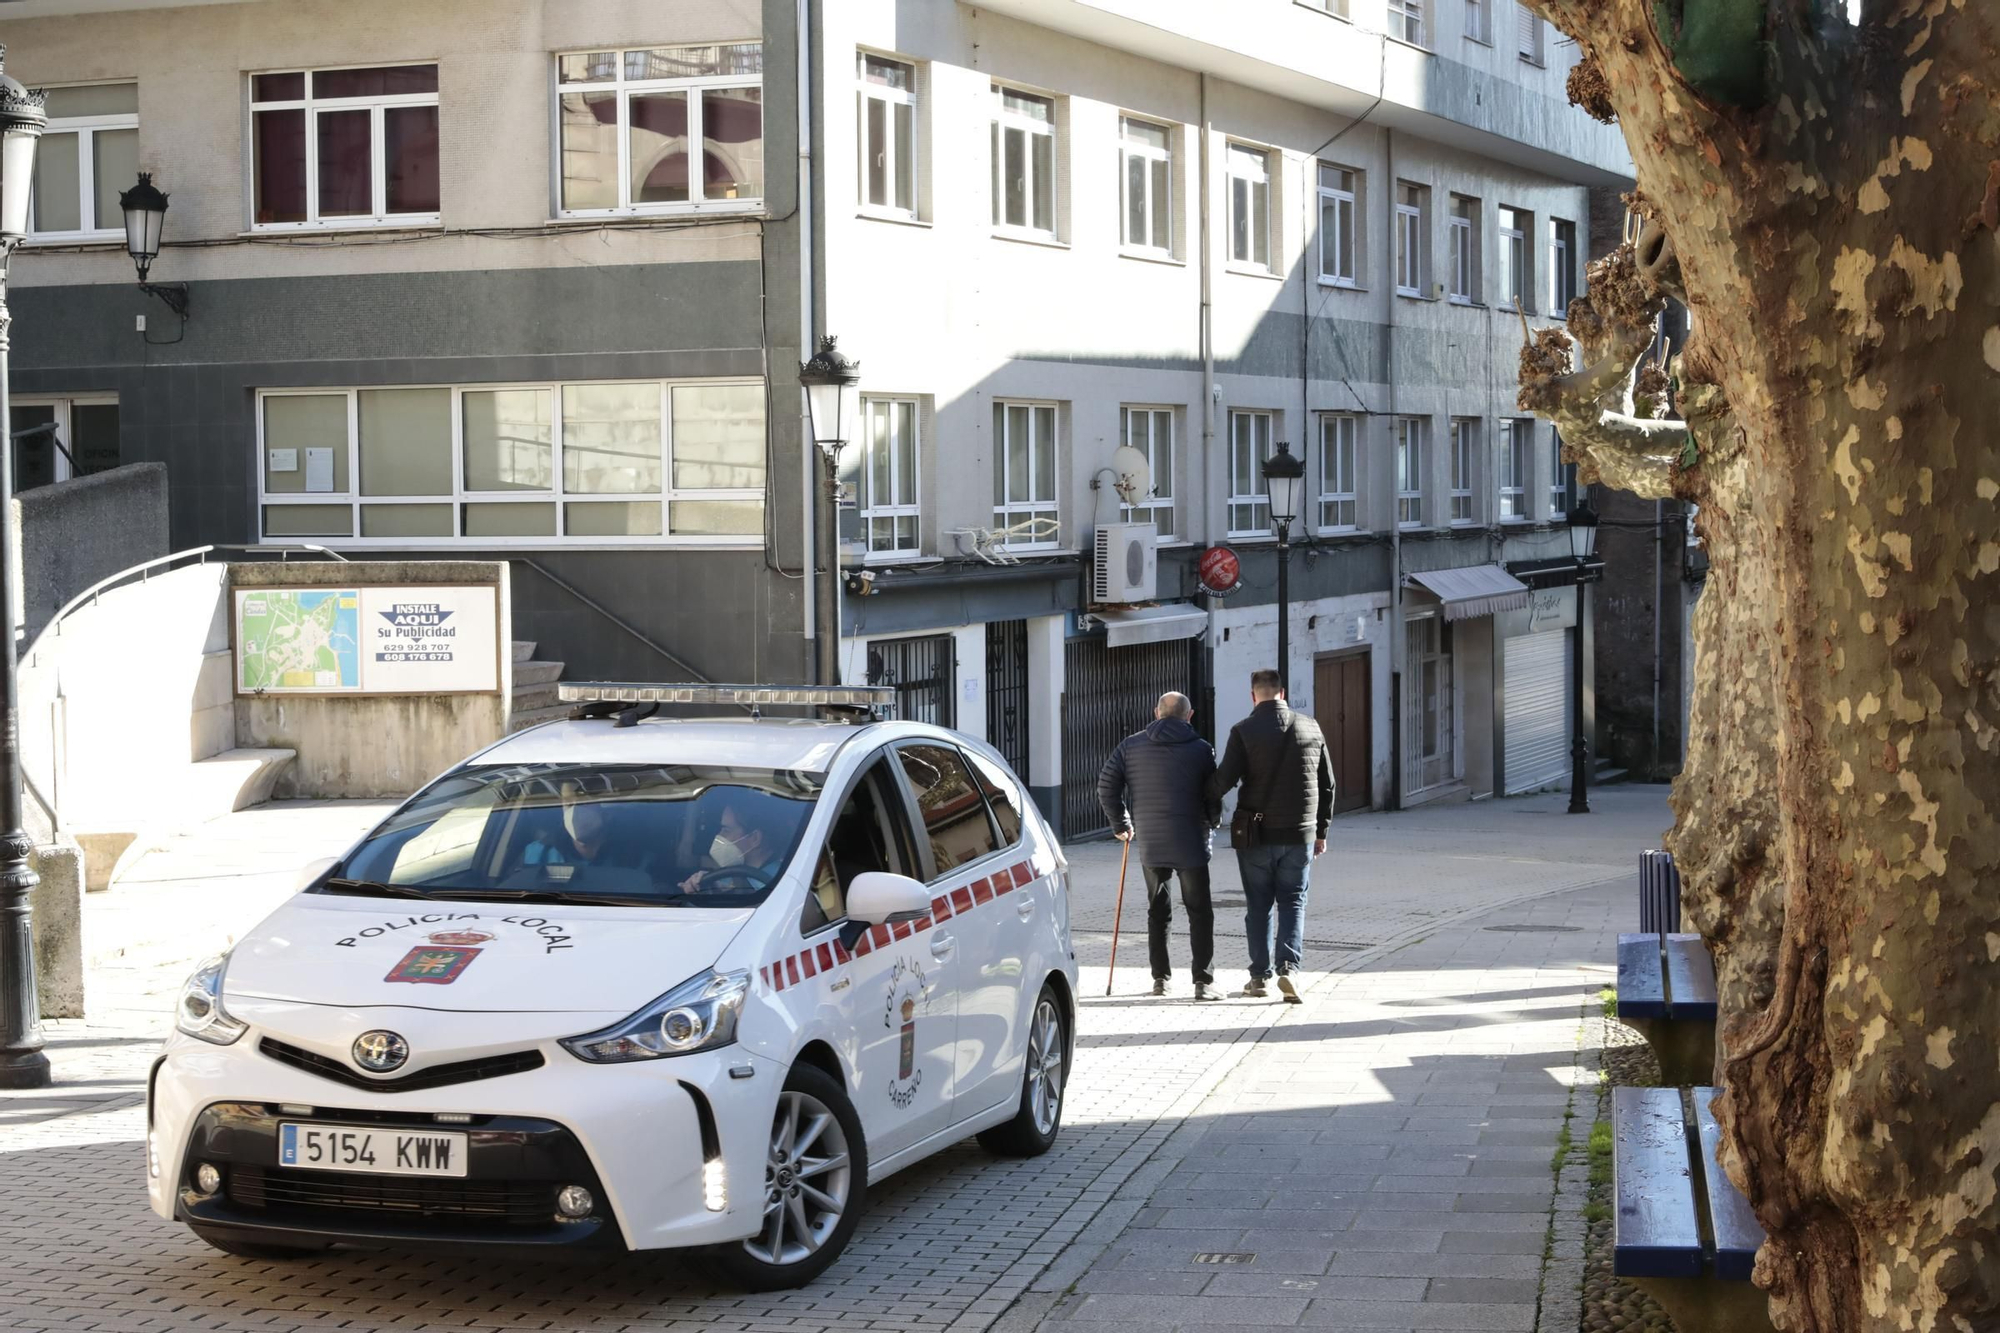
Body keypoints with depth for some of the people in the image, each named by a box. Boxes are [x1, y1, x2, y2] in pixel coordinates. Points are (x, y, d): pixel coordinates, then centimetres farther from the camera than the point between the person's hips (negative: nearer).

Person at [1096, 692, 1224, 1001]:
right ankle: (1203, 981, -3)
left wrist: (1121, 824, 15)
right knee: (1199, 912, 3)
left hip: (1149, 843, 3)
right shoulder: (1200, 750, -4)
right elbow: (1213, 798, -3)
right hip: (1191, 843, -3)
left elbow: (1106, 787, 3)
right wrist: (1210, 822, 18)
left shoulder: (1132, 746, 3)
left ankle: (1160, 978, 16)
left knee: (1157, 911, 15)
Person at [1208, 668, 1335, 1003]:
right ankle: (1289, 966, -10)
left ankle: (1259, 975, 11)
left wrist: (1203, 800, 9)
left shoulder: (1244, 731, -8)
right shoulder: (1310, 728, 4)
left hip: (1256, 834, -2)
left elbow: (1224, 779, -12)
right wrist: (1320, 830, 17)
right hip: (1299, 833, 2)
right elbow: (1327, 784, 9)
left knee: (1258, 905, 8)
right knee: (1293, 901, 7)